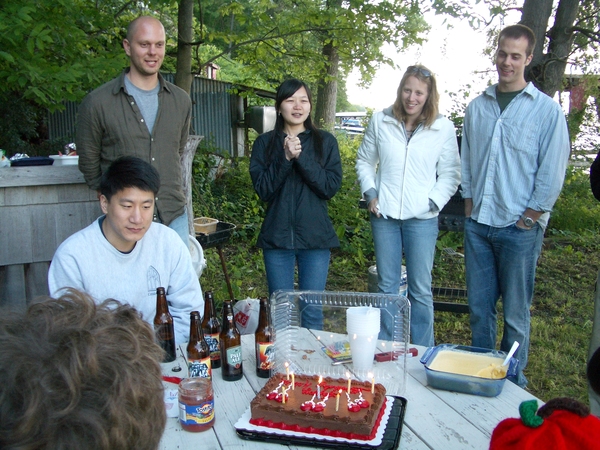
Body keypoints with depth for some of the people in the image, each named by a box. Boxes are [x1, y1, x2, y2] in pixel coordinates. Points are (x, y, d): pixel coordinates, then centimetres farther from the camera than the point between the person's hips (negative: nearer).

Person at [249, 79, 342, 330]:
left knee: (312, 312, 6)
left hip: (315, 237, 0)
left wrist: (301, 157, -16)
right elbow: (262, 189, -5)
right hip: (277, 236, 1)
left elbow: (332, 186, -7)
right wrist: (285, 158, -16)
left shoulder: (325, 141, 4)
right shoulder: (265, 143, 5)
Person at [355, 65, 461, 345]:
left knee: (420, 290, 6)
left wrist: (432, 202, -11)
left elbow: (450, 175, 2)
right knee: (386, 286, 12)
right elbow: (364, 161, 12)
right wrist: (370, 193, -1)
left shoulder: (443, 128, -1)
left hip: (422, 219, -1)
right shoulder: (381, 121, 3)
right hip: (384, 215, 2)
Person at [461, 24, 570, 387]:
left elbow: (552, 171, -4)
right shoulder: (477, 107, 10)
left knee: (515, 312, 4)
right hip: (478, 223, 4)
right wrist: (470, 204, 7)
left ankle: (513, 382, 21)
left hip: (520, 227, -4)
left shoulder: (548, 110, -3)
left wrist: (530, 217, -6)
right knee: (479, 306, 11)